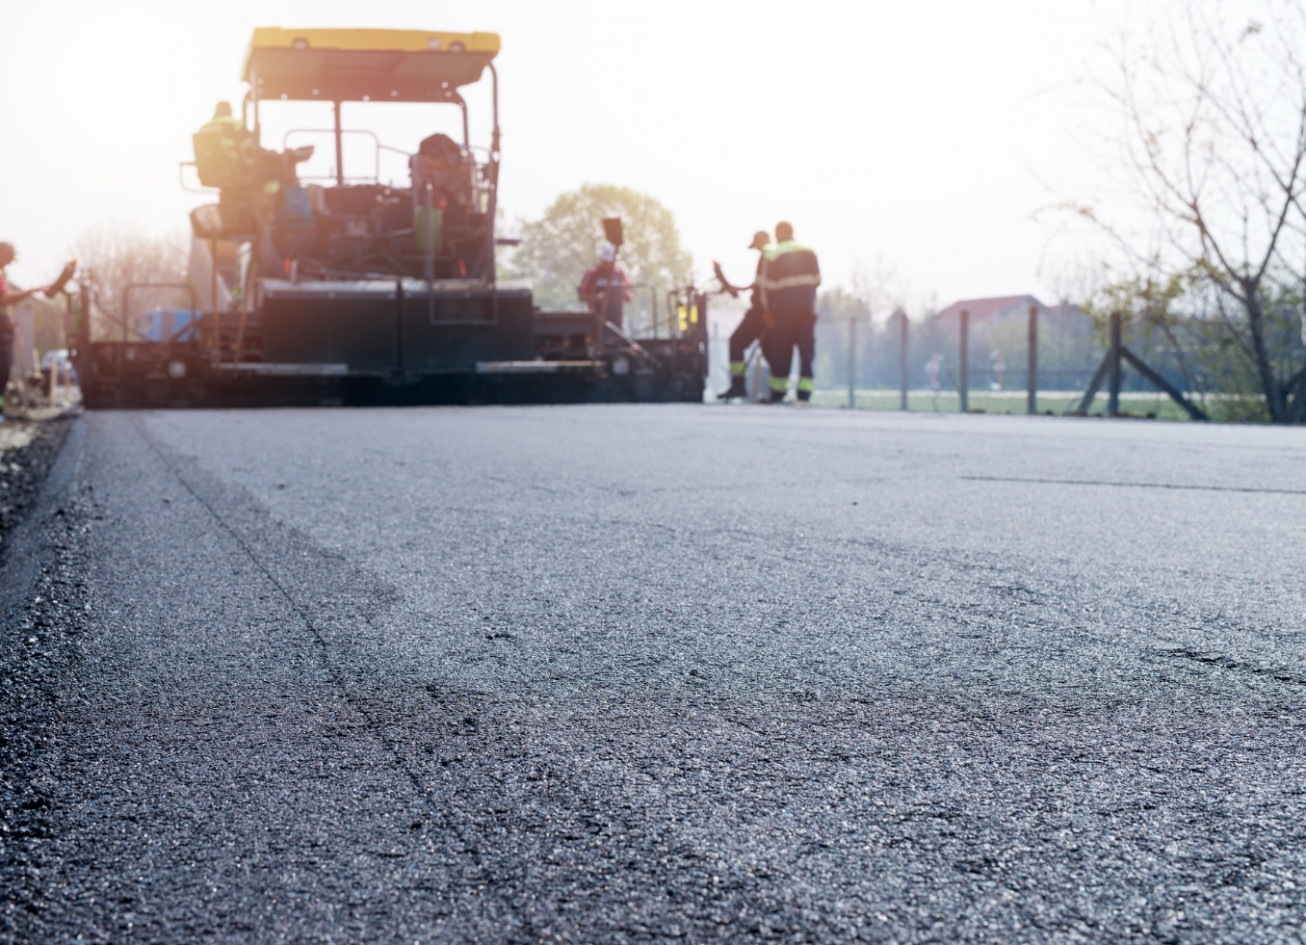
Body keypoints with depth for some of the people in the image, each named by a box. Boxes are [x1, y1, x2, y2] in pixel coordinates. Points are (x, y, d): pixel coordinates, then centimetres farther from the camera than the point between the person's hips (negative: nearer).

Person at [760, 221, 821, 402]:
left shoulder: (771, 254, -3)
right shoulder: (809, 252, 8)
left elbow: (768, 286, -3)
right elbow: (817, 280, 9)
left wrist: (769, 309, 6)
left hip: (784, 308, -2)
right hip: (807, 307, 2)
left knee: (781, 352, 4)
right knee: (807, 349, 3)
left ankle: (777, 394, 8)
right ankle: (804, 393, -4)